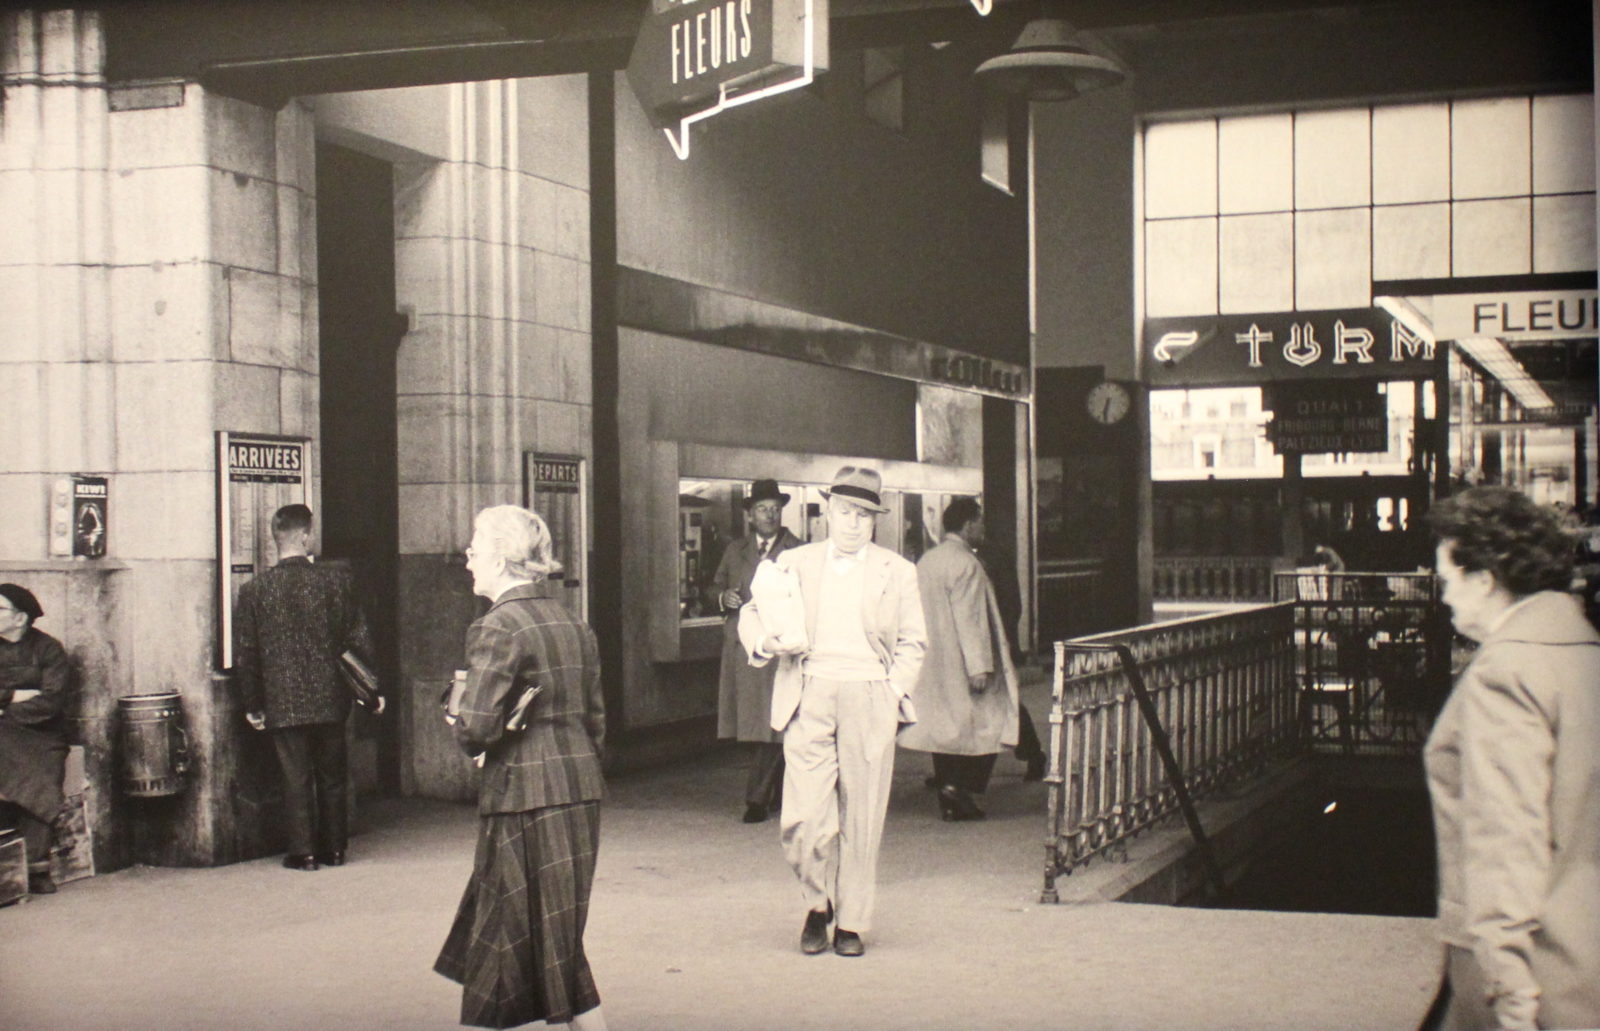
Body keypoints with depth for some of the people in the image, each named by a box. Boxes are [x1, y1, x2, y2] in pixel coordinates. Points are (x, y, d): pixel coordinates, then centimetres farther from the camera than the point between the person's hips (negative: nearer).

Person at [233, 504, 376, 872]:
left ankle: (304, 852, 8)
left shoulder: (255, 590, -6)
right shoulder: (337, 579, -4)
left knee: (296, 777, 5)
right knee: (333, 775, 13)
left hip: (283, 703, -1)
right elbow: (359, 638, 0)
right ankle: (334, 848, 20)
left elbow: (244, 655, -3)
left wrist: (252, 704, 7)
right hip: (331, 699, 1)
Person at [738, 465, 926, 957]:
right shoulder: (794, 563, 12)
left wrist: (896, 691, -2)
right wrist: (767, 641, -8)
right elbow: (751, 615, 14)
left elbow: (913, 643, 12)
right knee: (804, 819, -8)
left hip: (870, 700, 0)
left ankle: (852, 921, 15)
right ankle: (818, 903, 17)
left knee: (861, 819, 2)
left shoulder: (898, 572, 11)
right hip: (809, 699, 0)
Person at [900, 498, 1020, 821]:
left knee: (943, 726, 10)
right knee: (981, 723, 1)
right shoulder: (965, 564, -14)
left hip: (931, 666, 8)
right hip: (958, 665, -8)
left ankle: (949, 800, 11)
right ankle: (959, 785, -10)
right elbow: (969, 619, -19)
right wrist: (979, 666, -20)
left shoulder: (926, 561, 13)